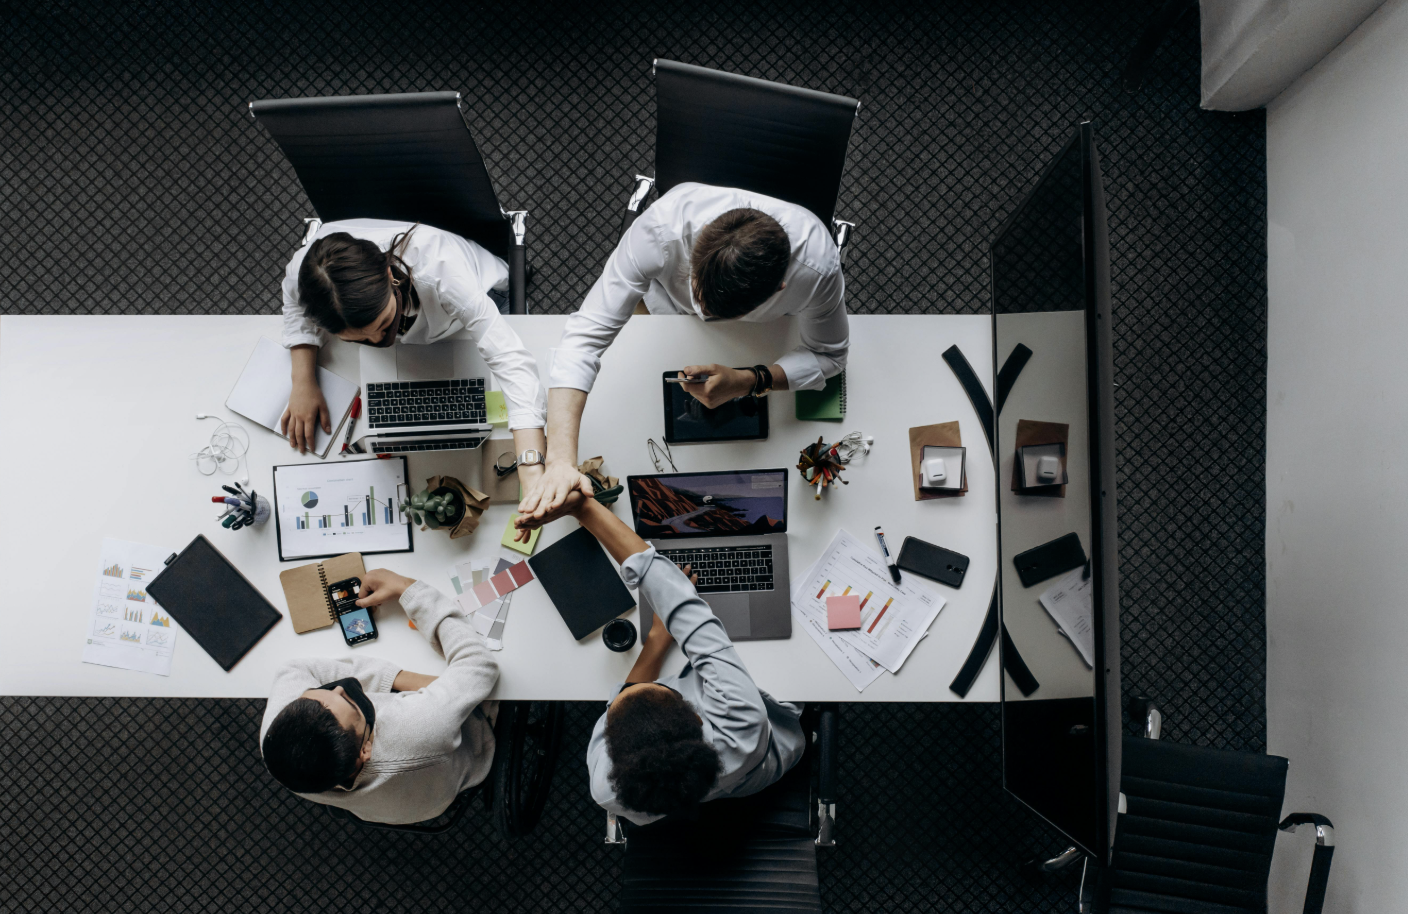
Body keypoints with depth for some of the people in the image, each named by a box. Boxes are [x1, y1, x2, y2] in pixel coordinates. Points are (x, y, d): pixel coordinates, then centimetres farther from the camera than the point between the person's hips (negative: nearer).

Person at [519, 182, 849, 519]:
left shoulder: (816, 266, -44)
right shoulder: (663, 228, -47)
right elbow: (586, 334, -47)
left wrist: (746, 383, -43)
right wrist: (560, 460, -57)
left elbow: (830, 355, -24)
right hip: (668, 306, 0)